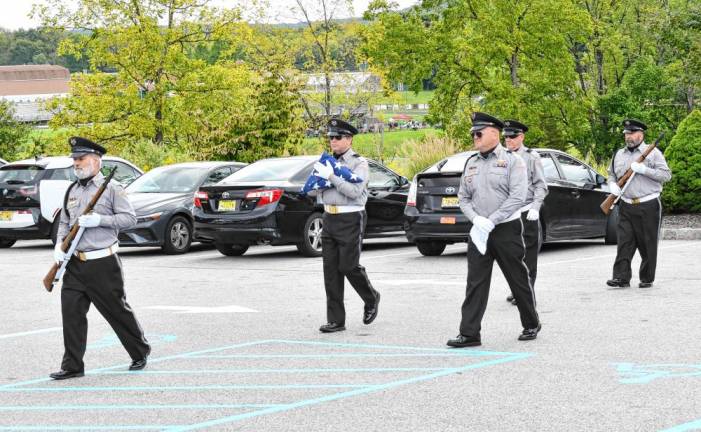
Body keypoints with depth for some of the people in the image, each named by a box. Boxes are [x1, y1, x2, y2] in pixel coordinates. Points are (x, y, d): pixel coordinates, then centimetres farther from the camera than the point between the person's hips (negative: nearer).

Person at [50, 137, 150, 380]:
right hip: (75, 265, 5)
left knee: (117, 311, 4)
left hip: (103, 265, -5)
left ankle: (140, 353, 24)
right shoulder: (72, 191, 14)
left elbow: (130, 218, -8)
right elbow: (64, 223, 19)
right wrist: (59, 245, 1)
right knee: (71, 312, -2)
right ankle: (72, 366, 3)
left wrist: (99, 220, -18)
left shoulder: (111, 188, -4)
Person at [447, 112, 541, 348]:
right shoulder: (471, 163, 12)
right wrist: (475, 218, -7)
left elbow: (517, 197, -14)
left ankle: (531, 325, 23)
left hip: (507, 229, -4)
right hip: (479, 231, 4)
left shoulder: (512, 161, -5)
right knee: (475, 283, -2)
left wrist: (491, 222, -17)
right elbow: (463, 197, 14)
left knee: (519, 279, 6)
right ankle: (469, 333, -3)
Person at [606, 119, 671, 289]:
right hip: (626, 207, 4)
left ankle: (647, 278, 10)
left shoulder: (653, 153, -1)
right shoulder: (619, 155, 15)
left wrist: (644, 170, -17)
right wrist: (612, 184, 3)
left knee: (648, 244, 1)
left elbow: (666, 175, -7)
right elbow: (611, 174, 26)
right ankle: (621, 277, -9)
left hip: (648, 207, -4)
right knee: (624, 243, -5)